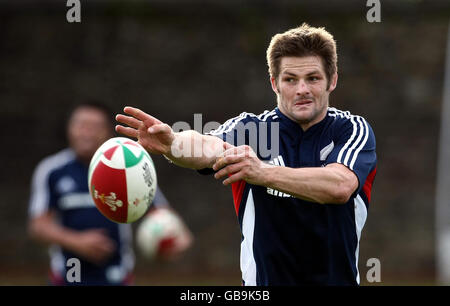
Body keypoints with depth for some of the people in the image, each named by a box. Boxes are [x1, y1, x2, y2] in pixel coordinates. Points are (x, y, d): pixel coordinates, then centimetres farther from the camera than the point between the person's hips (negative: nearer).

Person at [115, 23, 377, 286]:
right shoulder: (249, 128, -4)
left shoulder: (353, 130, -6)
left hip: (338, 279, 0)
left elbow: (340, 187, -27)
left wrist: (263, 173, -41)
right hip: (262, 281, 1)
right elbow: (209, 148, -26)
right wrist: (171, 143, -49)